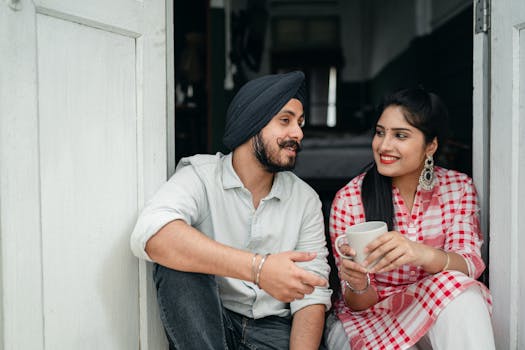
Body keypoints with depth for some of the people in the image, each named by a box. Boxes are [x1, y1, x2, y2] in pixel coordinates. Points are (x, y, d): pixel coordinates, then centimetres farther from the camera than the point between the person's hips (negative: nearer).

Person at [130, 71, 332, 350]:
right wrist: (258, 267, -38)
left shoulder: (306, 199, 4)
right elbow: (151, 235, -29)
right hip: (201, 326, -1)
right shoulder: (199, 175, -8)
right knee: (177, 258, -29)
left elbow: (312, 293, 0)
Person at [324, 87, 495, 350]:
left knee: (461, 292, -30)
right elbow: (358, 303, -7)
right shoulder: (349, 199, -10)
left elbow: (470, 265, -16)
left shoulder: (458, 188, -2)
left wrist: (424, 254, -39)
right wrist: (358, 285, -32)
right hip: (368, 318, -2)